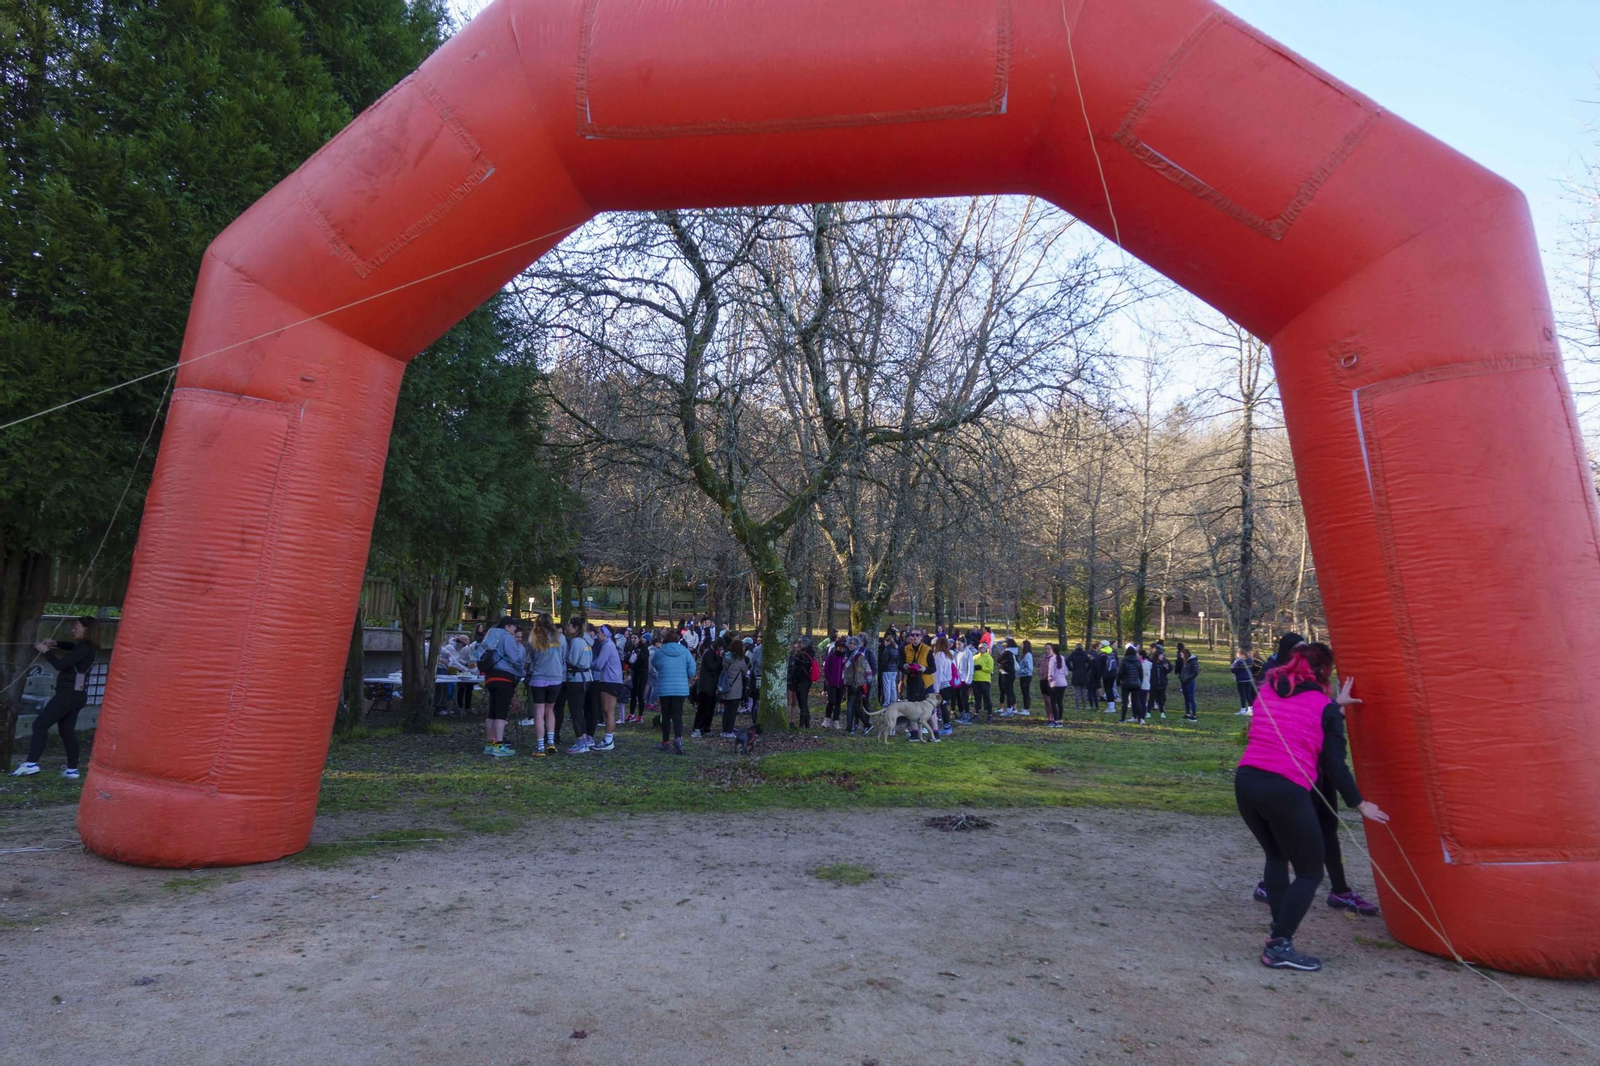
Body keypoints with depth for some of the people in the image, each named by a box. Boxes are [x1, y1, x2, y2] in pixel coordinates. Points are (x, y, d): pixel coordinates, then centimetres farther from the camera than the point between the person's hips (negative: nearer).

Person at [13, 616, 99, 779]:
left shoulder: (84, 649, -17)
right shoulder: (86, 647, 13)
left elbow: (60, 664, -19)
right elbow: (72, 646, 34)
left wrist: (45, 650, -4)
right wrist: (55, 643, 15)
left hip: (69, 693, -10)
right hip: (75, 694, 10)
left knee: (40, 724, -6)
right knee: (67, 731, 12)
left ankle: (31, 764, -9)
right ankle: (72, 770, 13)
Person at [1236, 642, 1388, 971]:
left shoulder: (1267, 690, 14)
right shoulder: (1325, 708, 2)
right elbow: (1334, 765, 2)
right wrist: (1359, 804, 15)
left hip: (1246, 781, 5)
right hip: (1286, 790, -5)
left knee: (1276, 856, 26)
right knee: (1310, 872, 9)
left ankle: (1279, 932, 21)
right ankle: (1279, 946, 2)